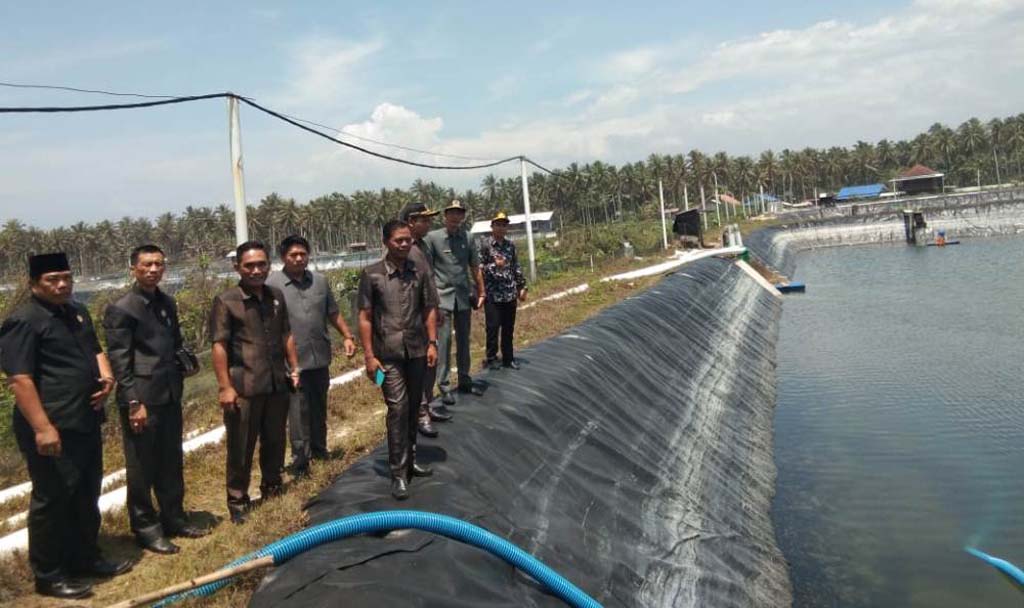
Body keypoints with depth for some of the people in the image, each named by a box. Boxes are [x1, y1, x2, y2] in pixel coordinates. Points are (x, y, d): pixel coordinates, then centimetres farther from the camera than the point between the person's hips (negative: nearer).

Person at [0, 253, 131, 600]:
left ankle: (85, 558, 33)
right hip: (52, 428, -9)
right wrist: (42, 427, -25)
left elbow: (94, 350, 25)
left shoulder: (77, 313, 13)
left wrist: (106, 378, 4)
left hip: (85, 423, 9)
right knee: (51, 500, 3)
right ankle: (48, 575, 16)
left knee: (86, 496, 18)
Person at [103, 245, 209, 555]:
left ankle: (173, 518, 29)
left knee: (171, 462, 16)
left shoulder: (167, 303, 10)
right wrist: (134, 403, -17)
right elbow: (119, 361, -14)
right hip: (141, 399, -7)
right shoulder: (121, 309, -11)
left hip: (170, 396, 7)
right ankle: (146, 529, 18)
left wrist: (177, 382, 12)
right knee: (142, 468, 5)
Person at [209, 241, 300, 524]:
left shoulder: (276, 297, 8)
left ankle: (272, 489, 33)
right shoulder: (226, 302, -8)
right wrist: (225, 387, -15)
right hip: (244, 388, -5)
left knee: (275, 442, 17)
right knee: (241, 448, 4)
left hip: (277, 384, 5)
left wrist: (294, 367, 12)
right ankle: (238, 503, 17)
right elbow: (219, 346, -11)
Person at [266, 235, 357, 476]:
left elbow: (333, 313, 16)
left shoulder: (320, 281, 9)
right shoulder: (273, 284, -7)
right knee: (299, 411, -3)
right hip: (293, 361, -5)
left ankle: (319, 450, 33)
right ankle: (300, 460, 8)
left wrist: (347, 336, 7)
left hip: (320, 358, 5)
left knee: (319, 407, 17)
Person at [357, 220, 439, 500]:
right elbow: (365, 317, -5)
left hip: (417, 351, 4)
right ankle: (398, 473, -1)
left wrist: (432, 343, 2)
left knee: (413, 407, 14)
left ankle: (409, 458, 29)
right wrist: (369, 355, -8)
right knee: (397, 408, -7)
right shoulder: (372, 274, -6)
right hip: (389, 354, -4)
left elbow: (429, 309, 10)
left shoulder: (419, 271, 4)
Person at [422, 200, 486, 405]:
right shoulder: (432, 238, -4)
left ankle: (464, 380, 26)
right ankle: (444, 386, 1)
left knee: (464, 340, 13)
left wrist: (481, 292, 13)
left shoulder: (467, 238, 6)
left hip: (463, 297, 4)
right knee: (444, 340, -6)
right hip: (442, 297, -4)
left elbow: (475, 268, 12)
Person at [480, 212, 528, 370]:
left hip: (510, 294, 5)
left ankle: (508, 358, 20)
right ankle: (491, 358, 13)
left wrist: (522, 287, 12)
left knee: (509, 328, 10)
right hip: (493, 294, -5)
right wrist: (494, 265, -22)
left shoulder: (510, 245, 11)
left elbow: (516, 267, 15)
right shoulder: (485, 245, -5)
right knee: (493, 327, -1)